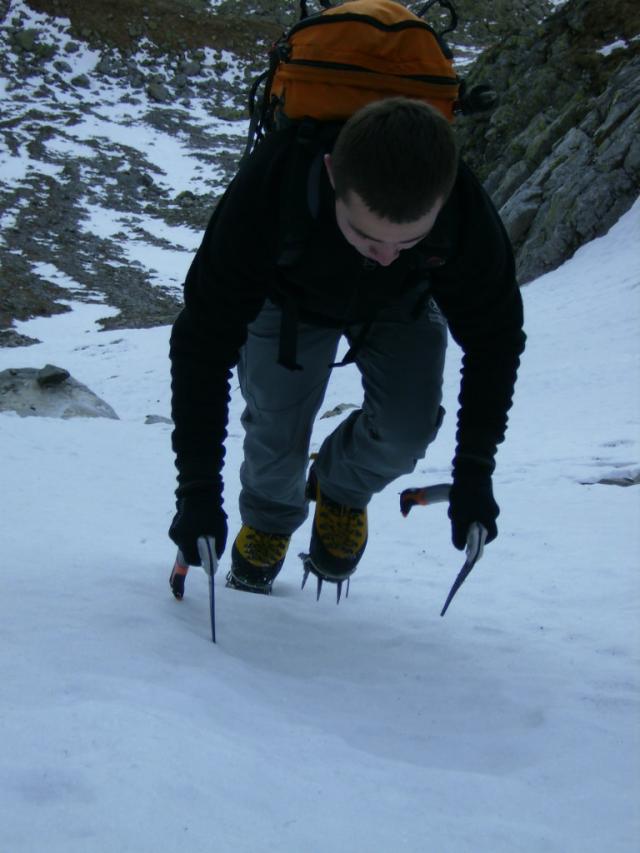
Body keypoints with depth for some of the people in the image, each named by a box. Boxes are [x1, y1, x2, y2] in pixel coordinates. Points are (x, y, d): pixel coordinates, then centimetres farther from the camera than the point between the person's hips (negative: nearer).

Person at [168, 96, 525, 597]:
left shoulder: (468, 218, -40)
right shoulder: (268, 188, -44)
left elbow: (495, 339, -20)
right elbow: (205, 340, -34)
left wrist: (474, 475, -18)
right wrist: (199, 487, -34)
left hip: (403, 303, 1)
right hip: (289, 297, 0)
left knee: (408, 428, -18)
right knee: (277, 434, -6)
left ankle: (343, 492, 16)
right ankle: (269, 518, 30)